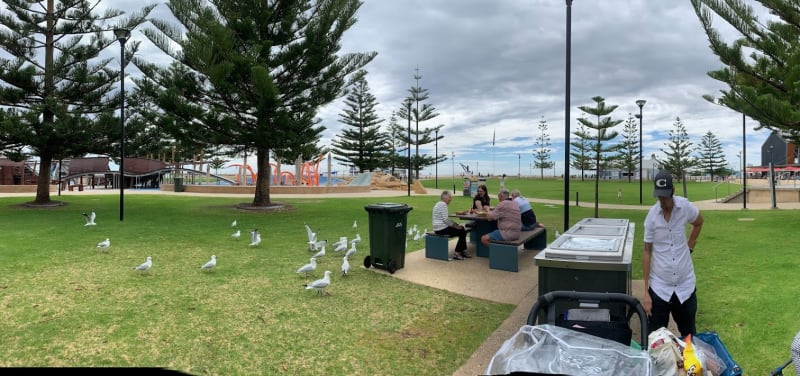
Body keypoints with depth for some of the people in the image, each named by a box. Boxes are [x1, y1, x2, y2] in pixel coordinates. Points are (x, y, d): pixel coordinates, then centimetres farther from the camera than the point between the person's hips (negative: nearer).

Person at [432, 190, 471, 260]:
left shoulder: (440, 204, 17)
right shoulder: (443, 204, -16)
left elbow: (446, 218, 21)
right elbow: (446, 219, -23)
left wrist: (456, 224, 10)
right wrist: (455, 226, -11)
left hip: (439, 228, 11)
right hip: (441, 229, -11)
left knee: (462, 229, 14)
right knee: (462, 232, -5)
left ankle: (462, 251, 15)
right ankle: (457, 253, -1)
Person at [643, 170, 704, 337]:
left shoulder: (685, 207, -7)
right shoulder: (651, 216, -9)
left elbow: (699, 223, 18)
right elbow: (647, 252, -4)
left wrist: (689, 246, 7)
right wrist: (646, 292, -6)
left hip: (685, 285, 1)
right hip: (659, 287, -1)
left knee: (689, 335, 13)